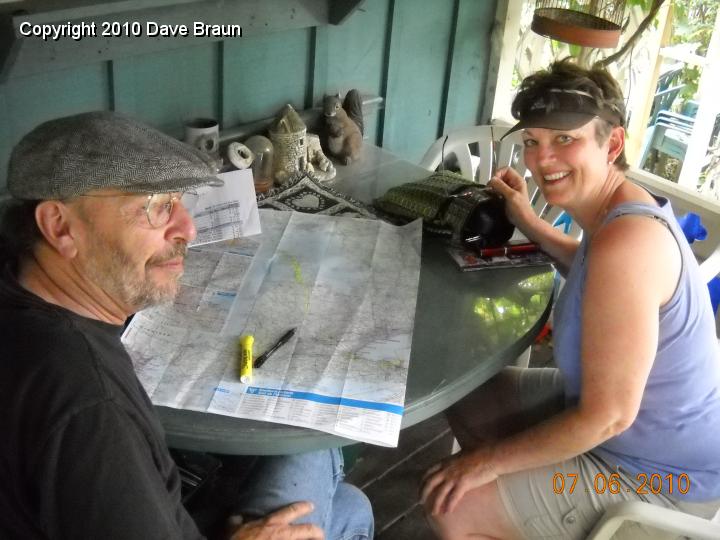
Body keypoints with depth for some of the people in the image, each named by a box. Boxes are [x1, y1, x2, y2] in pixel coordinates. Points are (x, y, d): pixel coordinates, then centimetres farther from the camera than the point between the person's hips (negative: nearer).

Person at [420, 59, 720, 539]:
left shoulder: (626, 240, -34)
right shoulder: (622, 206, -3)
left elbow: (607, 416, -31)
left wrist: (491, 460, -19)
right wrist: (528, 222, 9)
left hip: (658, 474, -9)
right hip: (641, 418, 10)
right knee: (469, 402, 17)